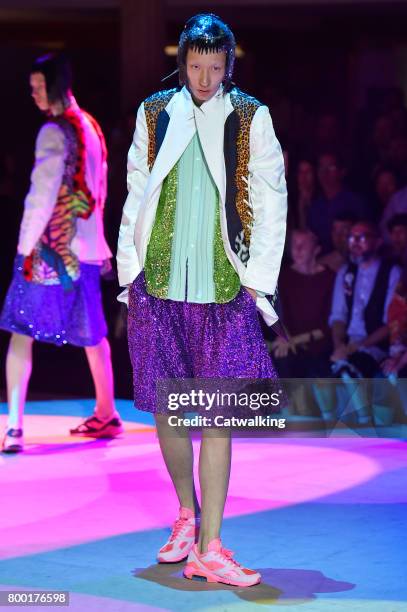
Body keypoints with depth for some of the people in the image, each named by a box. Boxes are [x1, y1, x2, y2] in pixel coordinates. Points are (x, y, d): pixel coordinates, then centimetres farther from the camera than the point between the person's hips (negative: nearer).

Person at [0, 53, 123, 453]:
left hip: (50, 247, -8)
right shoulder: (89, 126, 12)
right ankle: (106, 415, 24)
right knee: (91, 333, 16)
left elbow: (43, 197, -16)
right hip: (86, 246, 8)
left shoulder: (54, 132, -12)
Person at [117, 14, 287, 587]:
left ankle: (208, 550, -3)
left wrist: (258, 278, -2)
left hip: (224, 288, -2)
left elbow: (271, 201, 2)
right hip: (159, 285, 2)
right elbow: (136, 196, 11)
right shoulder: (155, 114, 7)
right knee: (164, 409, 7)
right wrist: (130, 270, 5)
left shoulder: (250, 119, 2)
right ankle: (188, 515, 29)